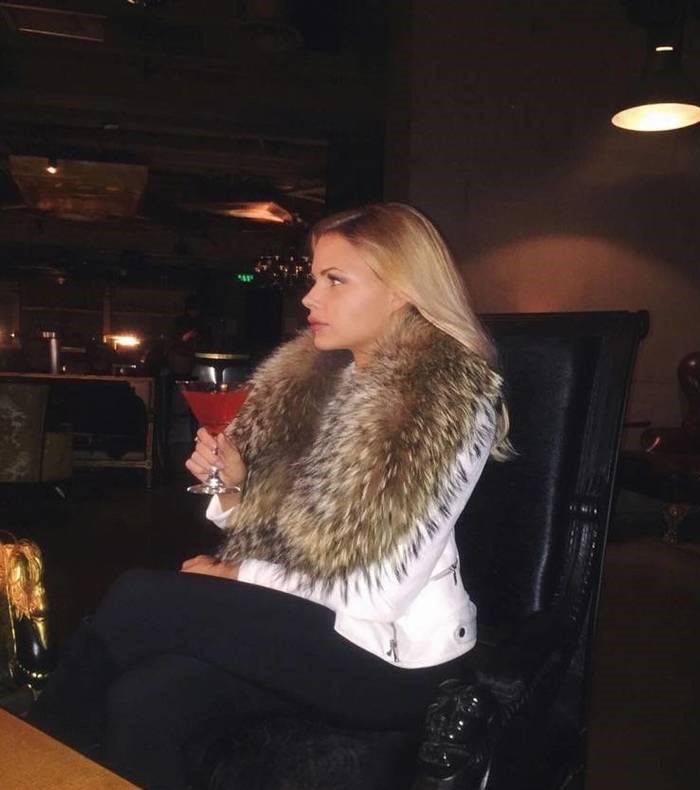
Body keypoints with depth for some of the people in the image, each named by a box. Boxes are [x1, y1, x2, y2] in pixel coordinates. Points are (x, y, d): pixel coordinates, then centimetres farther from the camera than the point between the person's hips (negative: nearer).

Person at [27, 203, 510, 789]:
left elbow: (381, 590, -18)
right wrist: (234, 483, -9)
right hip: (307, 620, 6)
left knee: (137, 601, -17)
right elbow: (282, 525, 11)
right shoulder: (319, 374, 7)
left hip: (392, 655, -6)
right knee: (142, 702, -23)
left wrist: (240, 577, -11)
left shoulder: (452, 396, -15)